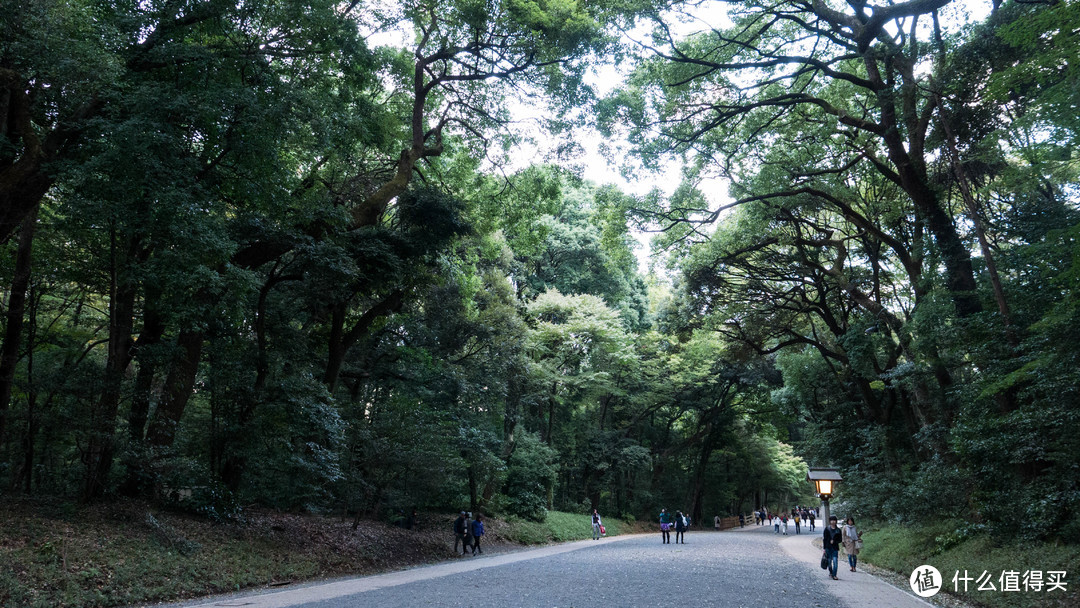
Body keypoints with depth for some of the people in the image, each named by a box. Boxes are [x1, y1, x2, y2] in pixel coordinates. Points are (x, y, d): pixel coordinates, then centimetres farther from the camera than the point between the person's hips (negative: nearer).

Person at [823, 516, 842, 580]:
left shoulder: (838, 530, 4)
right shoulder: (827, 529, 1)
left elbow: (840, 539, 7)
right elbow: (824, 539, 0)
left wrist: (834, 541, -11)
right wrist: (824, 548, -3)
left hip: (835, 548, 0)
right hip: (828, 547, 0)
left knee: (835, 562, -10)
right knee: (829, 561, 9)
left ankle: (834, 575, -8)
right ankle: (830, 572, 31)